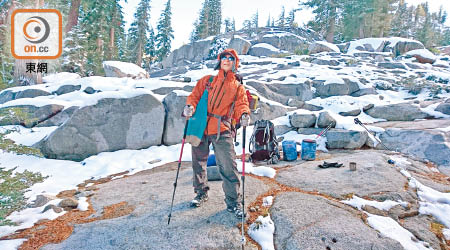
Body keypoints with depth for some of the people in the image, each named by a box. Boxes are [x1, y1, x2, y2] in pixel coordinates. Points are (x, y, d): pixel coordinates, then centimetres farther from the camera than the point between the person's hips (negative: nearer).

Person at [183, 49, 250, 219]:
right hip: (201, 127, 2)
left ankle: (233, 202, 6)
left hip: (222, 130, -2)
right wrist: (190, 106, -13)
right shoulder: (207, 81, 16)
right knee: (198, 163, 14)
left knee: (228, 166, -9)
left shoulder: (238, 87, 14)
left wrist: (244, 115, -21)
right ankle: (201, 192, 36)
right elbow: (195, 95, 10)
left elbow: (241, 105, 2)